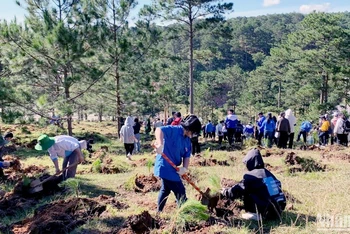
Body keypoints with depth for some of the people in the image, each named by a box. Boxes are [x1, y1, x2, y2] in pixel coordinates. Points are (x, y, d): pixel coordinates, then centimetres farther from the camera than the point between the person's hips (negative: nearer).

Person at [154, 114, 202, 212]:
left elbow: (187, 156, 2)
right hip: (166, 167, -10)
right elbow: (159, 130, -31)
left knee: (165, 189, 26)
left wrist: (185, 168, -16)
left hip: (171, 168, 10)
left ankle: (159, 212, 42)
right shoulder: (174, 130, -17)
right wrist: (160, 144, -46)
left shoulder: (187, 141, 8)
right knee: (180, 191, -2)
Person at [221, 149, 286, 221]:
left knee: (245, 192, 2)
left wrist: (225, 191, 13)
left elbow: (237, 190, -10)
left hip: (267, 213, -7)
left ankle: (254, 214, 0)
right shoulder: (268, 173, 13)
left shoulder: (251, 176, -9)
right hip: (278, 211, 7)